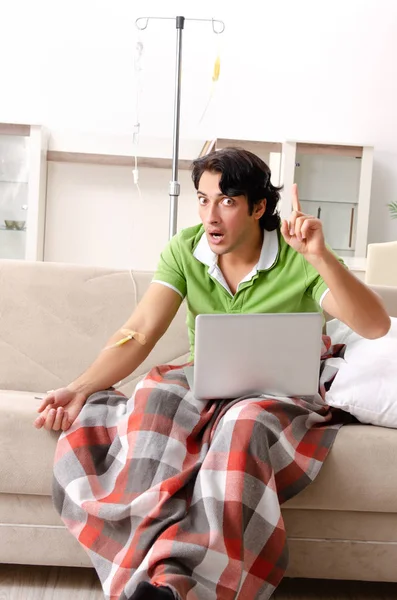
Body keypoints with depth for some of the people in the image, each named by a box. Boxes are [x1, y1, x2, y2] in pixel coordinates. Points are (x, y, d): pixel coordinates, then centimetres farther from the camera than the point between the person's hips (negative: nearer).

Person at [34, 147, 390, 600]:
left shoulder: (298, 259, -9)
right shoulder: (185, 249, -1)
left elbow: (376, 326, -19)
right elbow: (141, 331, -10)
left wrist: (321, 258, -34)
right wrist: (80, 388, -25)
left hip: (277, 391, -2)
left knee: (245, 421, -37)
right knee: (155, 395, -31)